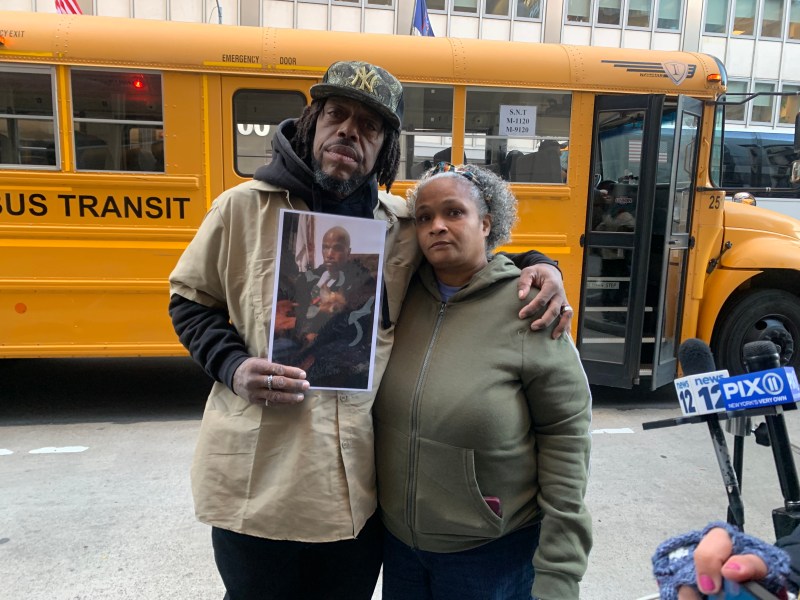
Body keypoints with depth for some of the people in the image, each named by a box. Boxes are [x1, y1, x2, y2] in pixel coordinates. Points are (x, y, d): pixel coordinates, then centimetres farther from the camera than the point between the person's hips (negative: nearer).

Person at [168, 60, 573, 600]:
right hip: (255, 486, -1)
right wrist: (232, 366, -12)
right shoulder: (243, 207, -5)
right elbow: (189, 300, 6)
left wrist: (537, 265, -4)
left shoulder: (405, 225, 0)